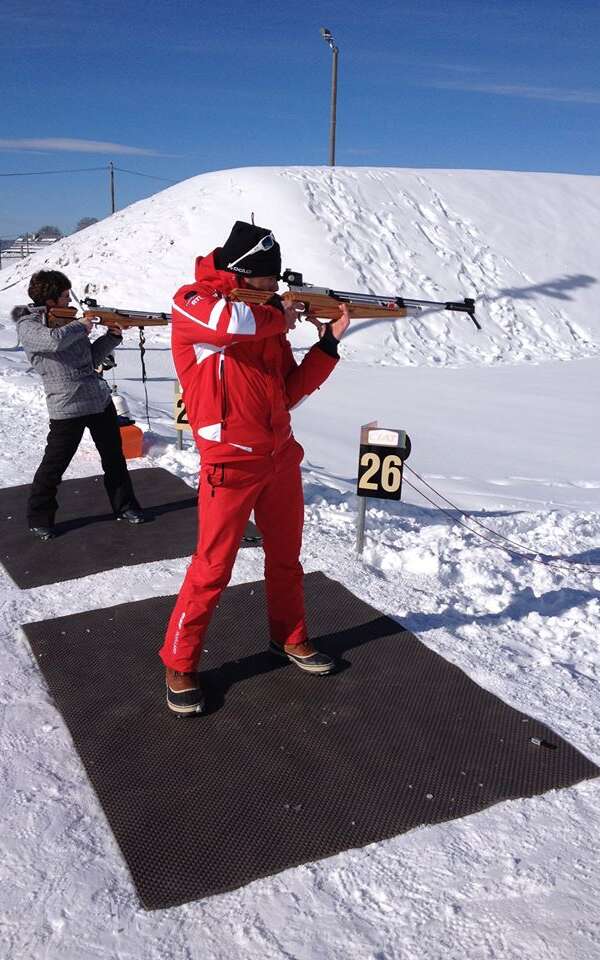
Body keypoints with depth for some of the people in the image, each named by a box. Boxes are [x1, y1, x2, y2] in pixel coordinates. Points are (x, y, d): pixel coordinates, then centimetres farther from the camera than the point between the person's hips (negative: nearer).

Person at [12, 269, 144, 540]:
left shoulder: (67, 319, 14)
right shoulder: (28, 326, -8)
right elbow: (53, 341, -30)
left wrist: (111, 337, 7)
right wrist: (81, 326, -14)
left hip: (100, 398, 7)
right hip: (67, 407, -7)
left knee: (114, 457, 15)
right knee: (53, 466, 3)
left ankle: (124, 506, 31)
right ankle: (39, 518, 21)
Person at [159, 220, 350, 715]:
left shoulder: (264, 317, 10)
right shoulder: (192, 304, -9)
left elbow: (289, 390, 8)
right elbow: (234, 323, -34)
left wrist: (328, 342, -2)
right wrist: (278, 316, -14)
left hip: (281, 457, 7)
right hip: (230, 465, -7)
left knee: (286, 556, 18)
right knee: (213, 569, 1)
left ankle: (289, 637, 38)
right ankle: (179, 664, 18)